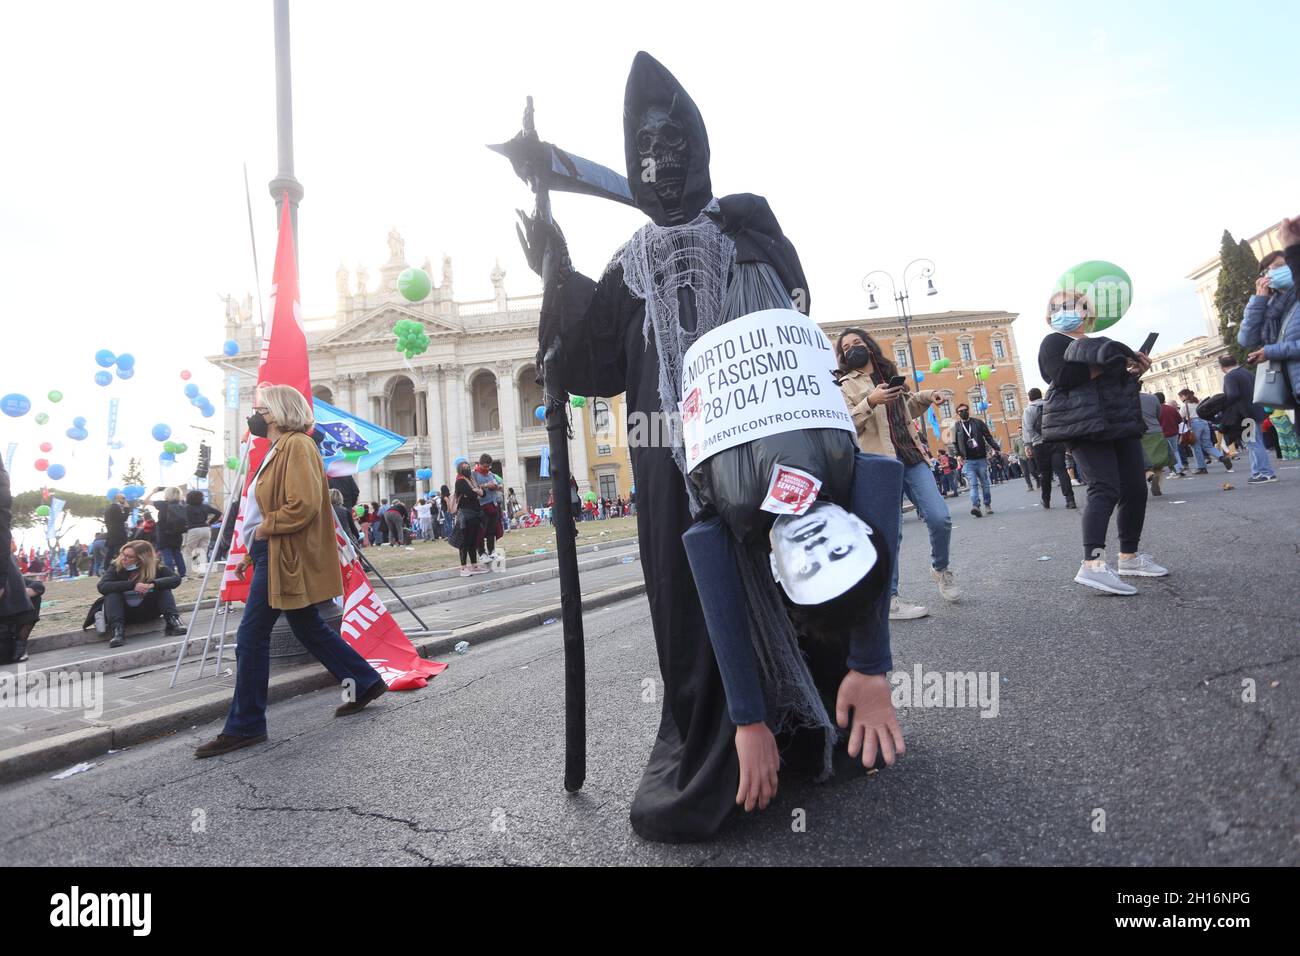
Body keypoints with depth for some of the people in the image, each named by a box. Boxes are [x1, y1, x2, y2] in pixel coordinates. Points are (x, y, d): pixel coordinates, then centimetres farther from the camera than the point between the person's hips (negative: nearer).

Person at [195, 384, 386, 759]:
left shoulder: (297, 446, -14)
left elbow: (303, 505, -25)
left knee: (251, 637, -4)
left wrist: (264, 528, -14)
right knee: (309, 628, 15)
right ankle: (365, 682, 24)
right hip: (275, 556, 10)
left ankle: (244, 727, 7)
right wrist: (251, 553, 17)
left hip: (286, 558, -10)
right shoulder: (279, 449, 18)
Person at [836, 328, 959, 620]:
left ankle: (940, 569, 24)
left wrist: (926, 396, 17)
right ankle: (889, 601, 5)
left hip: (911, 457, 5)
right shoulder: (846, 385, 3)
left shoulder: (890, 376, 20)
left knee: (940, 518, -4)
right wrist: (870, 401, -23)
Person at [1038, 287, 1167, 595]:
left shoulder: (1099, 343, 26)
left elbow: (1118, 384, 27)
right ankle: (1092, 564, -30)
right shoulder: (1054, 342, 2)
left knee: (1135, 489, 5)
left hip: (1119, 424, 8)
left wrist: (1134, 370, 7)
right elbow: (1064, 377, -17)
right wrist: (1108, 363, -15)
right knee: (1105, 488, -21)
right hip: (1085, 426, -8)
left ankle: (1129, 556, 19)